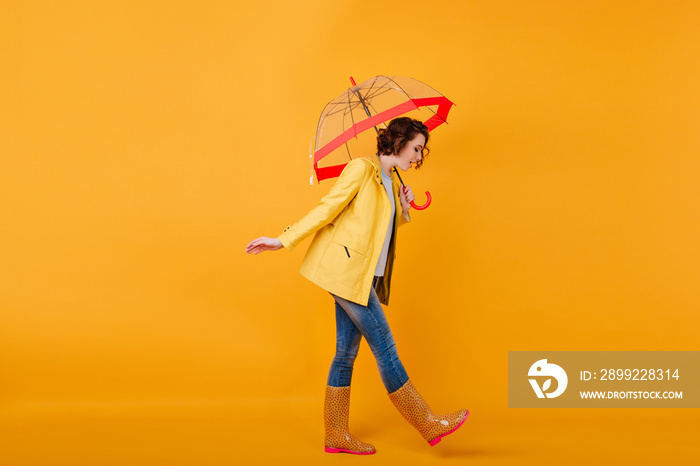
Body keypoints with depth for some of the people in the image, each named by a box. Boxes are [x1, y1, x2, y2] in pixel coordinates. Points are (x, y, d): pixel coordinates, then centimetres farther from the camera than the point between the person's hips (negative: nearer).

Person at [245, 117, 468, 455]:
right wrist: (284, 241, -13)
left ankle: (336, 435, 14)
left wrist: (403, 210, 4)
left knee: (346, 353, 9)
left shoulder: (391, 181, 18)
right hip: (347, 271, -9)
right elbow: (327, 208, -10)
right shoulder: (361, 168, -8)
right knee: (385, 349, -3)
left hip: (363, 277, 9)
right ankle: (429, 425, 4)